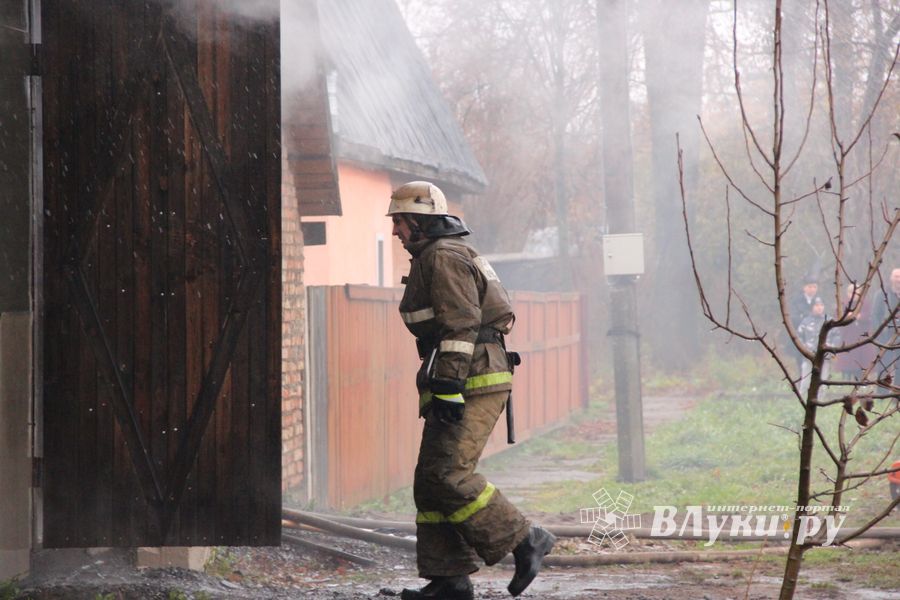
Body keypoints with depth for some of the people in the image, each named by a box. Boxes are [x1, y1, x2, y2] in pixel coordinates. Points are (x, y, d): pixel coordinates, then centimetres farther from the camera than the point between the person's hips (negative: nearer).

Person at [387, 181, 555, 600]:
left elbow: (461, 325, -19)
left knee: (447, 476, -15)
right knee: (431, 480, 7)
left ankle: (525, 541, -9)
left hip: (471, 383, -11)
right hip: (469, 384, 11)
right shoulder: (433, 259, 24)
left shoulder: (443, 256, -9)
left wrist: (449, 386, -23)